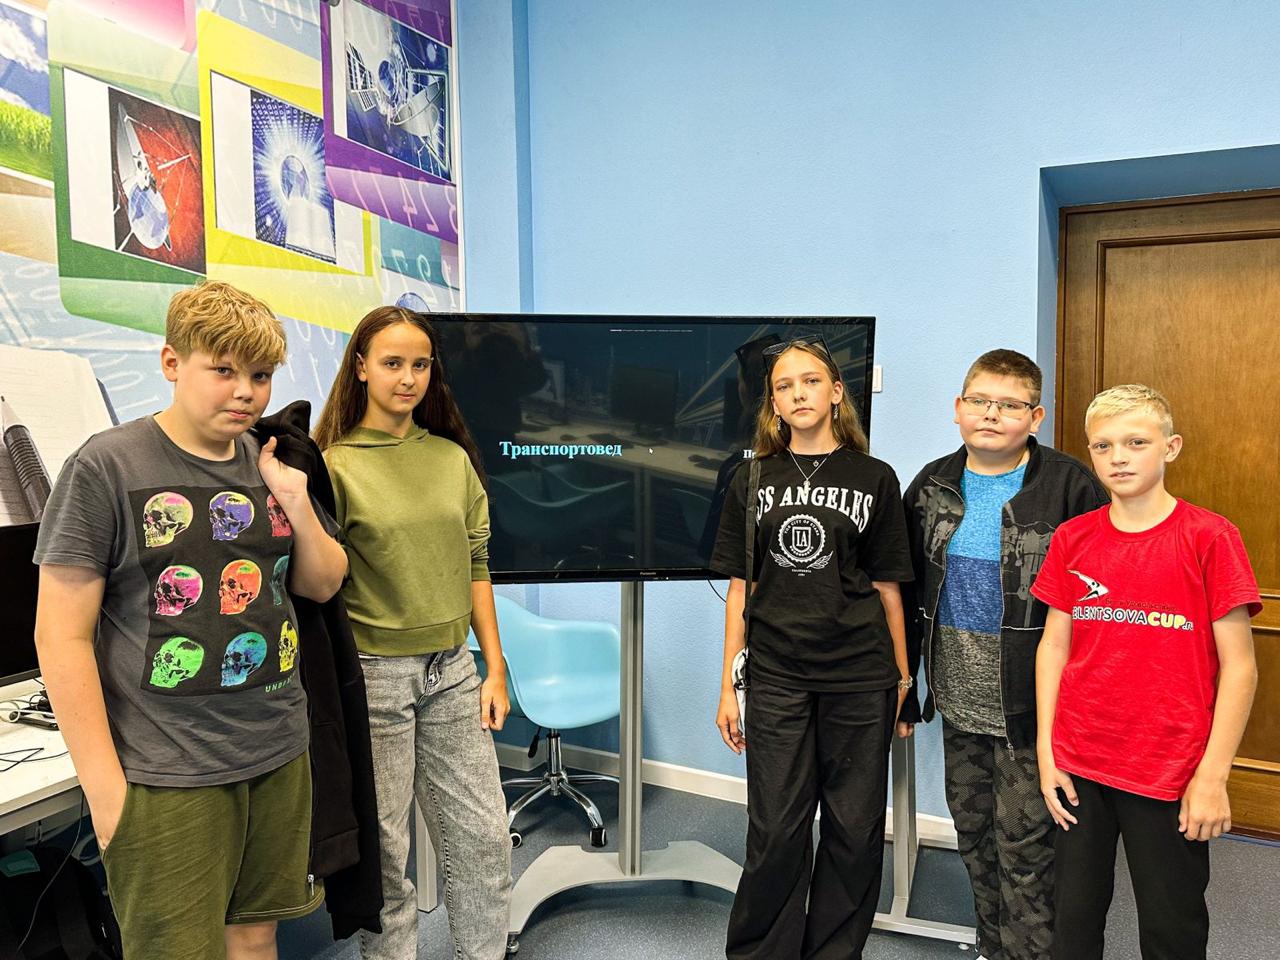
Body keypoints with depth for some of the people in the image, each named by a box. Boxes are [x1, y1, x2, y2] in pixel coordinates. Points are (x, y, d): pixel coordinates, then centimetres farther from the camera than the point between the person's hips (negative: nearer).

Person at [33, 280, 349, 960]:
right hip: (168, 778, -5)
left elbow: (323, 586, 12)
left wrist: (297, 504, -7)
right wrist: (105, 788, -12)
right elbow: (62, 636, -11)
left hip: (280, 755, 5)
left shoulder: (271, 464, 6)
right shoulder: (105, 468, -11)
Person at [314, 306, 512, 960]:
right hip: (373, 673, -4)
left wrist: (494, 666, 7)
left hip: (451, 670, 4)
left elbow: (474, 566, 10)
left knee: (485, 839, 11)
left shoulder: (453, 457, 7)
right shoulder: (336, 464, -6)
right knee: (382, 848, 9)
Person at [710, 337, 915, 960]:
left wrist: (902, 676, 7)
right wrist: (728, 686, 5)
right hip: (776, 676, 0)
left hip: (860, 679, 0)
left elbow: (887, 586, 5)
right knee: (775, 830, 4)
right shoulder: (753, 482, 6)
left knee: (855, 827, 9)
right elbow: (740, 588, 7)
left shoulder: (873, 478, 2)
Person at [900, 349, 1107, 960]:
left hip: (1031, 703, -5)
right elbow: (907, 593, 8)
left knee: (1024, 840, 4)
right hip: (959, 700, 5)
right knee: (973, 830, 18)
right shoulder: (932, 485, 3)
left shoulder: (1069, 486, -10)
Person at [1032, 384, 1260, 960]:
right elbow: (1053, 645, 6)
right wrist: (1046, 751, 2)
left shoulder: (1209, 537, -8)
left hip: (1170, 773, -3)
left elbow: (1239, 666, -7)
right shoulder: (1073, 539, 2)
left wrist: (1213, 776, -11)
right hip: (1079, 766, 3)